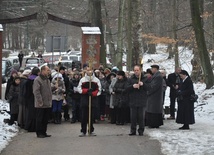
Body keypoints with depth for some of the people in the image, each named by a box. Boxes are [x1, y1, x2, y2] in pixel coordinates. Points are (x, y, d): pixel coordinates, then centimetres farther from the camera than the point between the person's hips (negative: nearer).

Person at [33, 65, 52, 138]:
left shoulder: (47, 80, 16)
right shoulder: (37, 80, -11)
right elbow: (36, 91, -17)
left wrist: (50, 101, 14)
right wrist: (40, 101, -19)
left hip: (47, 104, 8)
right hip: (41, 105, -8)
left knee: (45, 119, 12)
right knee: (39, 119, -1)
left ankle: (44, 132, 19)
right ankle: (39, 133, 5)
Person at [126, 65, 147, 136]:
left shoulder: (145, 79, 5)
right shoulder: (131, 79, 8)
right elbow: (127, 89, 2)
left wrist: (143, 84, -17)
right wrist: (132, 86, -16)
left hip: (142, 101, -1)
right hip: (133, 101, 1)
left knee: (141, 117, 1)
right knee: (133, 117, 3)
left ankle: (141, 130, 10)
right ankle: (133, 130, 10)